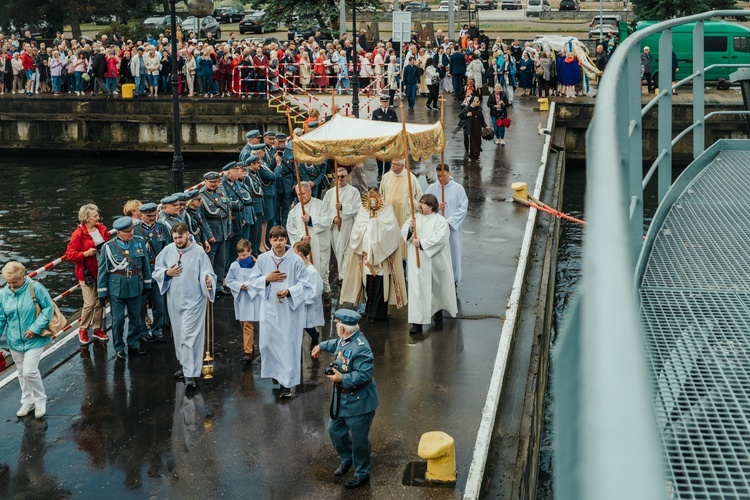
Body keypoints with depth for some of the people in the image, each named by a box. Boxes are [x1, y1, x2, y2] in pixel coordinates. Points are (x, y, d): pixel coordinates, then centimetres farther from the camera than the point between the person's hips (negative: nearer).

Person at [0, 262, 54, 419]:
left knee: (29, 371, -10)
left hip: (34, 340, -5)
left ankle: (40, 400, 13)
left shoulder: (35, 288, -17)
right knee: (22, 373, 16)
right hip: (15, 341, 5)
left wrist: (35, 328, -18)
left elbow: (48, 308, -12)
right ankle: (27, 402, 34)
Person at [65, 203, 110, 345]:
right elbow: (69, 254, -13)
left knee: (100, 302, 11)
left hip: (102, 271, 5)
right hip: (87, 273, -5)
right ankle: (83, 330, 15)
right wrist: (85, 254, -23)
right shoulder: (78, 234, -12)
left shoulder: (102, 229, 4)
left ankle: (98, 329, 25)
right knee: (90, 303, -6)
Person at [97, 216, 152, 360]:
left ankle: (134, 344, 31)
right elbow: (103, 271, -4)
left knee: (135, 318, 14)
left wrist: (147, 284, 10)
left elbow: (146, 264, 7)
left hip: (136, 287, 3)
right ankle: (119, 348, 21)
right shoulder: (108, 247, -11)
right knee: (118, 319, 5)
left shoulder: (140, 242, -4)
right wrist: (102, 292, -2)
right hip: (116, 289, -3)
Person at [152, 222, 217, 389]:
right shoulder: (168, 250, 1)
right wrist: (167, 273, -9)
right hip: (175, 300, 5)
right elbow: (157, 271, 10)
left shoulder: (199, 252, -12)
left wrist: (208, 282, -34)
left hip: (193, 301, -5)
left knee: (189, 337, -10)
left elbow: (208, 274, -13)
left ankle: (190, 375, -8)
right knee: (179, 335, 17)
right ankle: (185, 365, 35)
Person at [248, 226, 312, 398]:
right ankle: (276, 372, 35)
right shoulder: (263, 259, -1)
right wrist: (267, 278, -12)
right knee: (268, 342, 9)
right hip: (269, 308, 3)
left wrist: (289, 291, -22)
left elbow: (304, 285, -6)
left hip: (290, 309, -3)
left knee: (288, 344, -2)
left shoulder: (296, 260, -9)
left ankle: (286, 382, 6)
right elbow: (254, 281, 6)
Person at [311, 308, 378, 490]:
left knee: (358, 439, 6)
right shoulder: (346, 338, -2)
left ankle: (362, 473, 26)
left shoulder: (360, 347, -31)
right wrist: (322, 346, 30)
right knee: (335, 430, 21)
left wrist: (342, 378, -28)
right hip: (343, 398, 9)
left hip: (359, 401, -9)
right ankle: (346, 459, 46)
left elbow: (365, 374, -32)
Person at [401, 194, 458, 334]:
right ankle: (417, 321, -3)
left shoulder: (440, 220, -8)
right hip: (417, 261, 3)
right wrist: (410, 228, -16)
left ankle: (438, 311, 38)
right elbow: (403, 233, 5)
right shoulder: (415, 218, 8)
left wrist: (421, 243, -21)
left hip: (434, 261, -3)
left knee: (436, 288, 14)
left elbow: (439, 238, -21)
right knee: (417, 289, -3)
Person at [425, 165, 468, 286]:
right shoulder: (432, 188, 2)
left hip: (453, 227, -1)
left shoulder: (458, 188, -3)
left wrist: (450, 221, -15)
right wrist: (436, 207, -16)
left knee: (453, 253, 5)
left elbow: (463, 208, -6)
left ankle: (454, 280, 17)